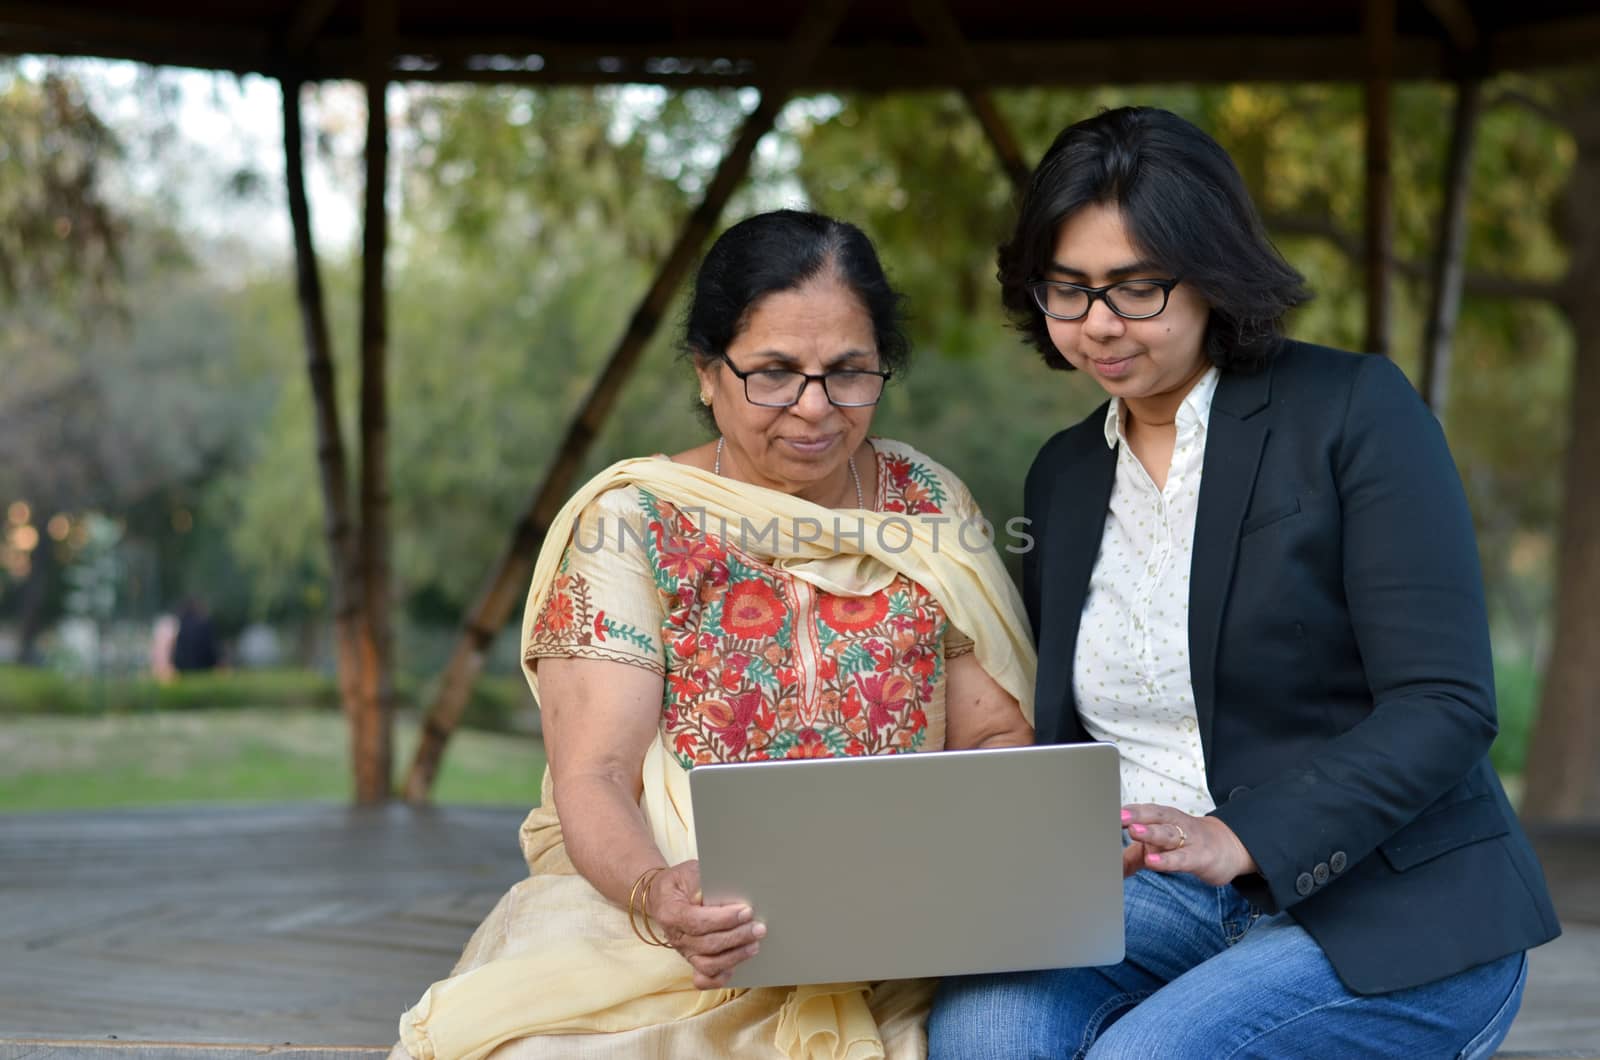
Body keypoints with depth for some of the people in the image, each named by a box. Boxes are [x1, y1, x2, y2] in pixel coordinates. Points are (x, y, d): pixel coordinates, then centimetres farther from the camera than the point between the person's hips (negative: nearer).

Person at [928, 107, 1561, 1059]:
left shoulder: (1356, 410, -5)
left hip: (1388, 916, -4)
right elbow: (1055, 731, 16)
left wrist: (1241, 839, -24)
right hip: (1162, 903, 4)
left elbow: (1445, 708, -12)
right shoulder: (1065, 474, 14)